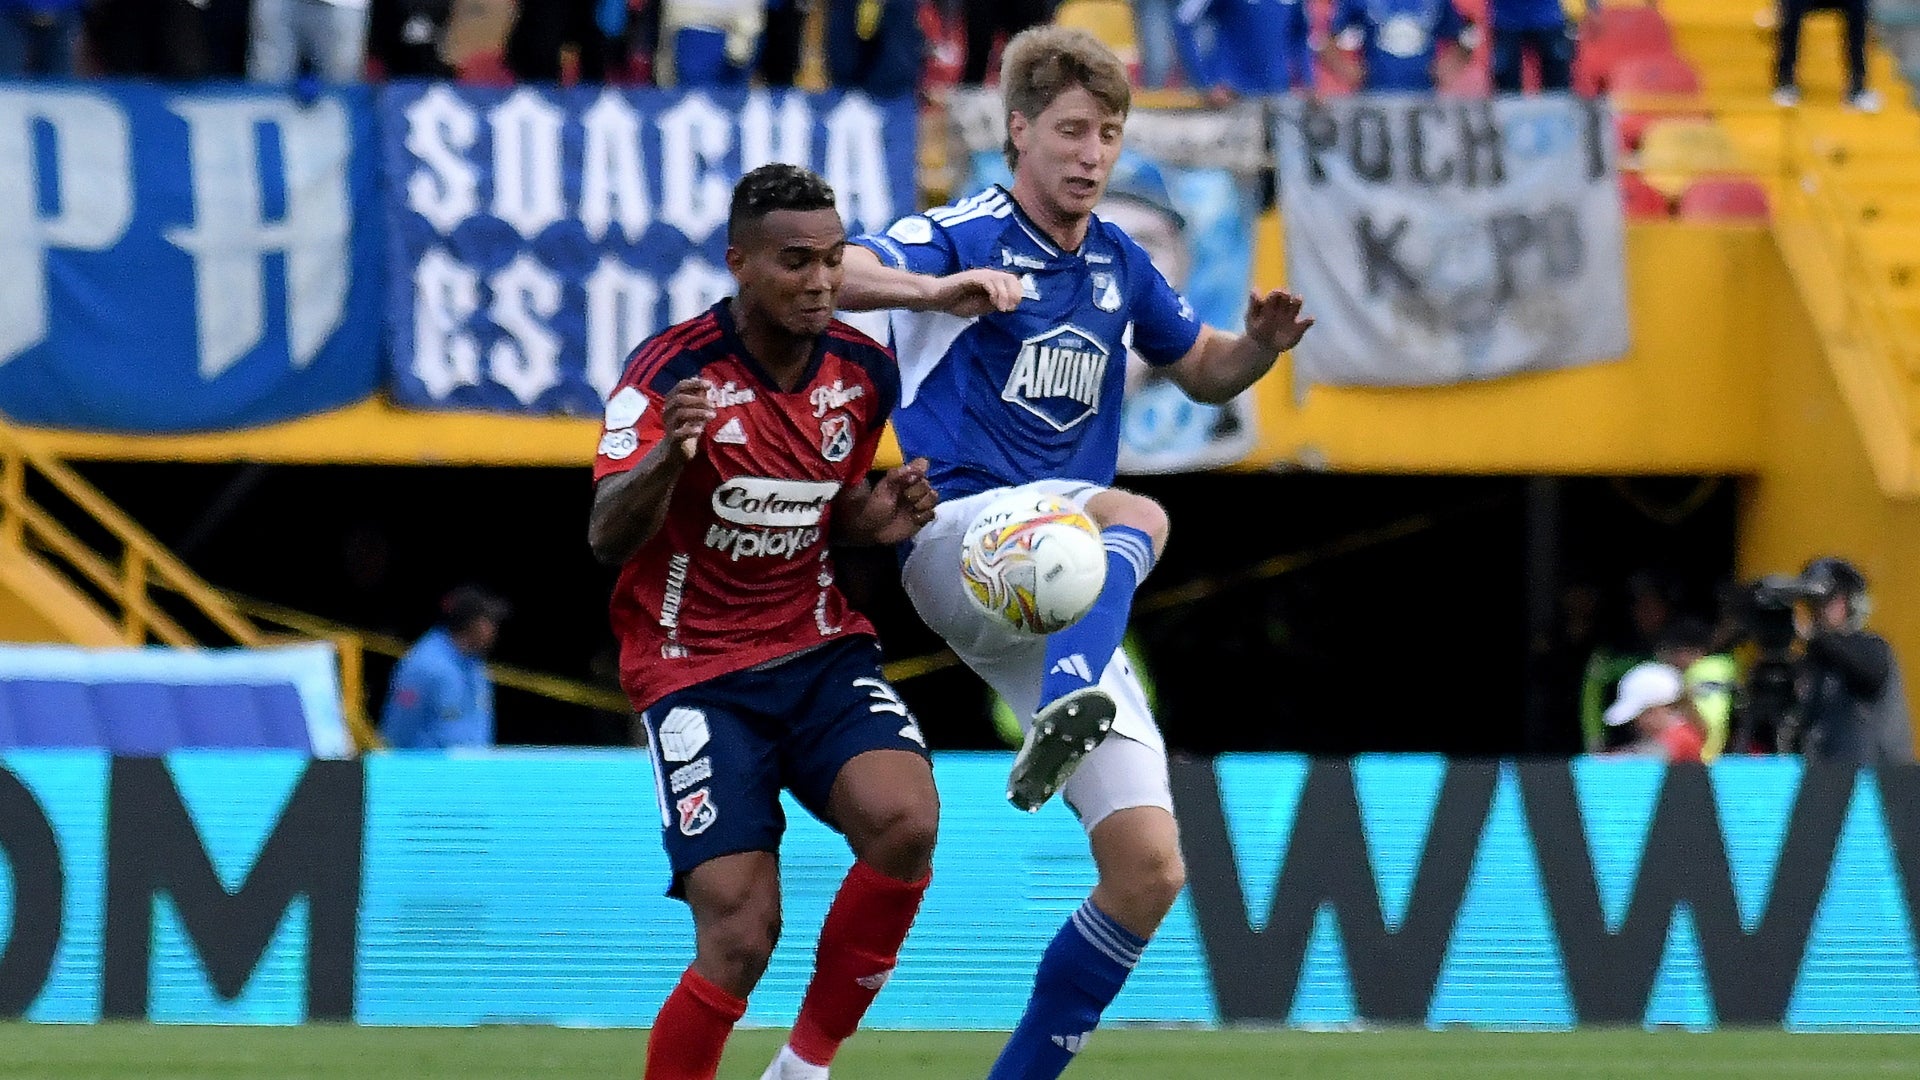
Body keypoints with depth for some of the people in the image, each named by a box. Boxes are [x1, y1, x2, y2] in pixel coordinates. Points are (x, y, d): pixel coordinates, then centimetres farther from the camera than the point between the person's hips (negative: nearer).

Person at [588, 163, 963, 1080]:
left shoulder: (864, 372, 1)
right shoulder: (672, 369, -15)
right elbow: (606, 539, -26)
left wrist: (878, 518, -5)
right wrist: (667, 456, -46)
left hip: (820, 652, 4)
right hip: (695, 671, -4)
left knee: (905, 821, -26)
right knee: (740, 930, -18)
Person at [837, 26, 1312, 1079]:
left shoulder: (1117, 263, 15)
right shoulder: (965, 234, -4)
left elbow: (1204, 371, 30)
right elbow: (831, 272, -22)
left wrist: (1261, 342, 7)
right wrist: (937, 289, -42)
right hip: (957, 538, -6)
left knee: (1149, 871, -4)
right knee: (1135, 514, -38)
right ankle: (1062, 717, -64)